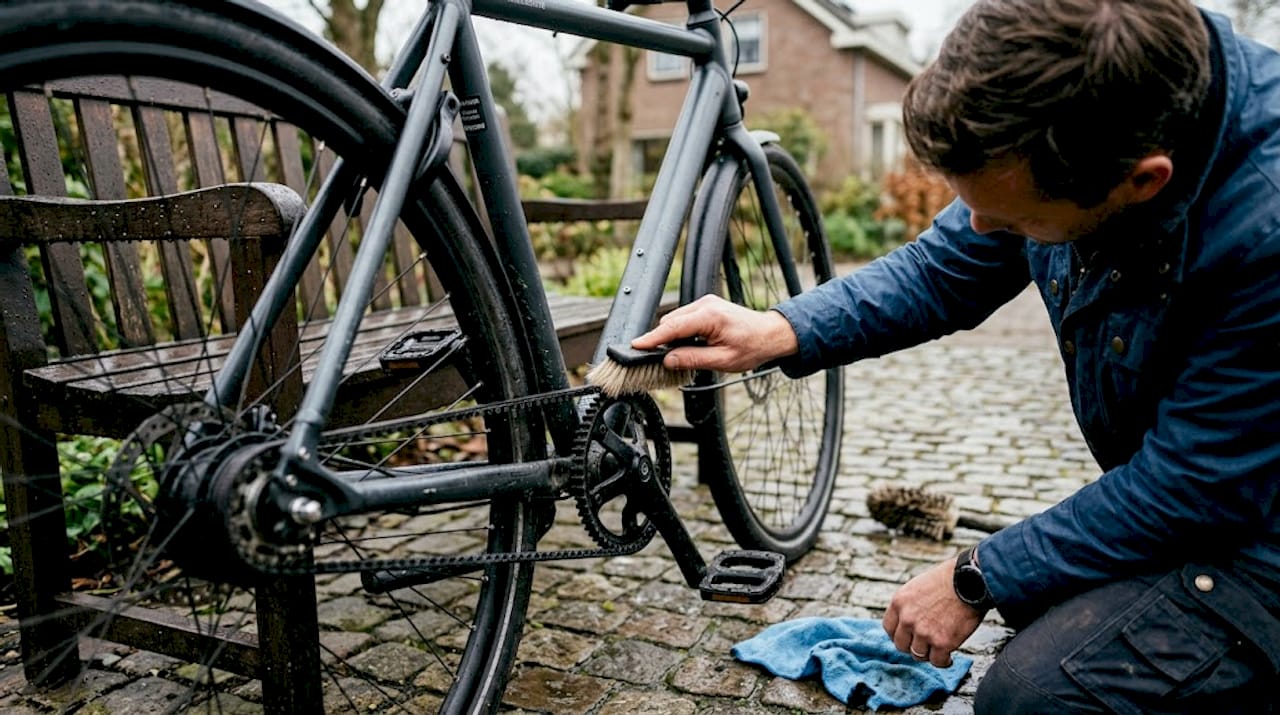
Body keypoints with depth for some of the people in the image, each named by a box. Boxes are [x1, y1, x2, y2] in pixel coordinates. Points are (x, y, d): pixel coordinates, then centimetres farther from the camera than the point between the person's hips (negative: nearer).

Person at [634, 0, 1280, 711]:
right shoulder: (1043, 126, -14)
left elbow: (1191, 487, -27)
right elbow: (942, 273, -1)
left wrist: (977, 579, -17)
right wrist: (777, 332, -15)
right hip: (1177, 498, 7)